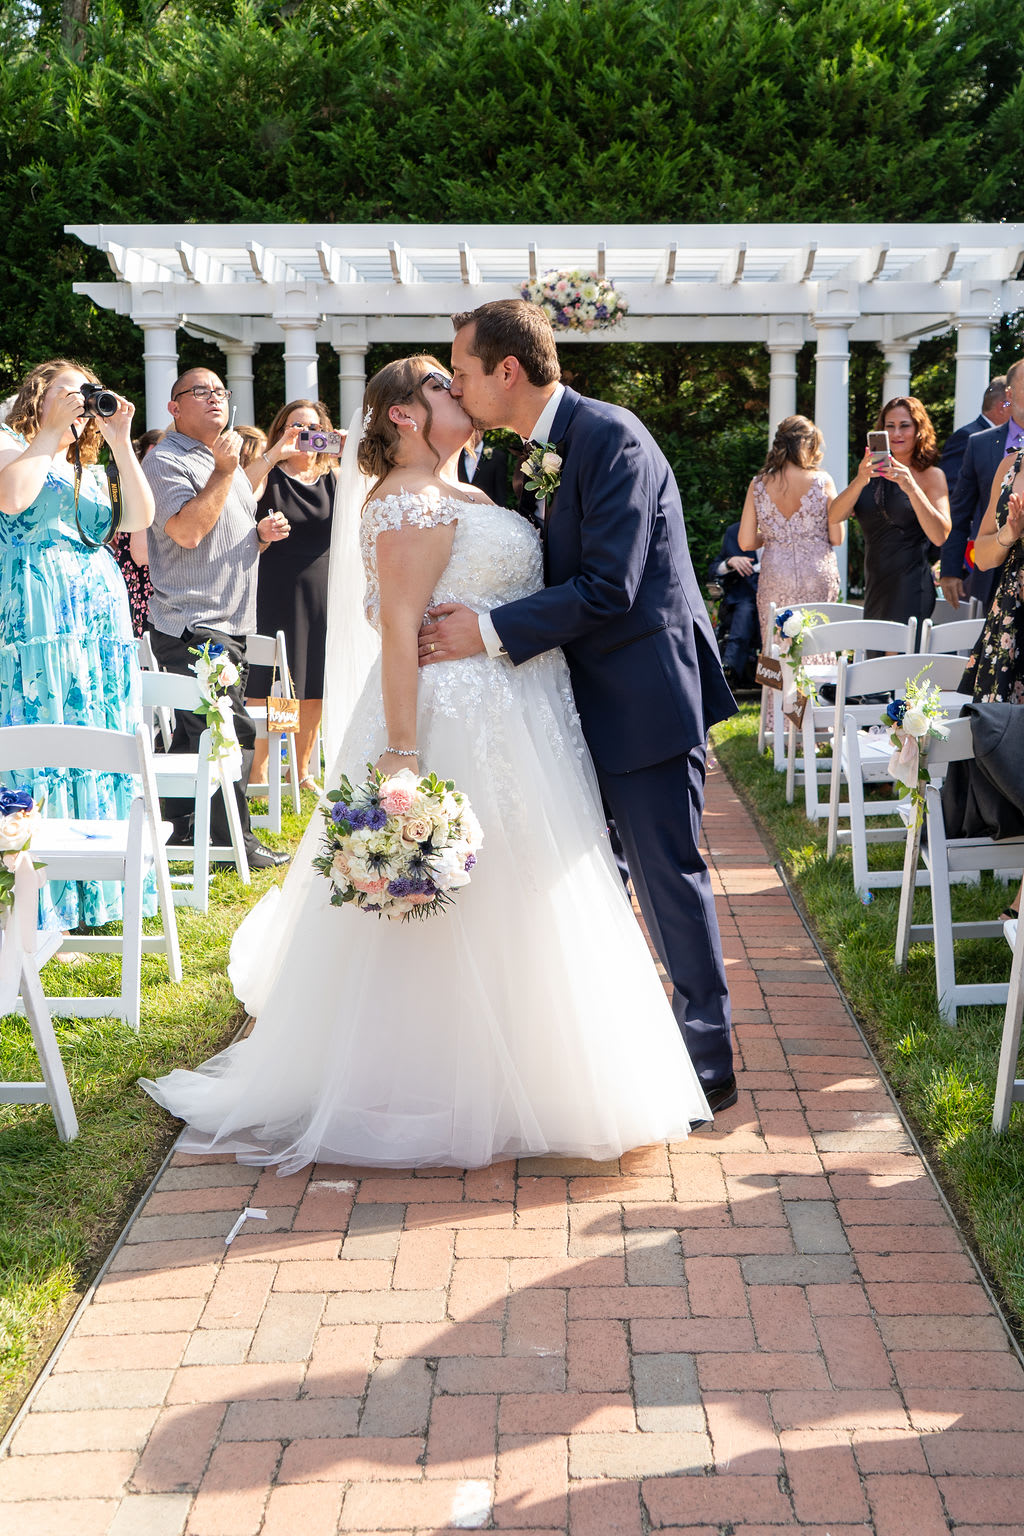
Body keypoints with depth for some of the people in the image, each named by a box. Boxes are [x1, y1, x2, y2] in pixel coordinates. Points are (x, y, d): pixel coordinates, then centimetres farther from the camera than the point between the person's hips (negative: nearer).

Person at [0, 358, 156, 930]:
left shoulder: (92, 472, 24)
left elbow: (141, 517, 7)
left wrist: (121, 441, 2)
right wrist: (51, 431, -6)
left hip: (101, 615, 6)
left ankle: (97, 893, 9)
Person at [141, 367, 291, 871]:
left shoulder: (225, 461, 22)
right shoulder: (167, 460, -7)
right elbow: (188, 531, -21)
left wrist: (264, 533, 7)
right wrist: (223, 471, -18)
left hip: (228, 623, 9)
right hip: (193, 625, -9)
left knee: (195, 731, 13)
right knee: (229, 732, -12)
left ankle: (179, 828, 21)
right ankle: (235, 840, -5)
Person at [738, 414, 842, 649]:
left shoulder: (758, 485, 1)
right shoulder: (822, 481, -4)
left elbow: (746, 542, 0)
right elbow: (837, 538, -1)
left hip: (775, 581, 1)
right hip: (818, 580, -1)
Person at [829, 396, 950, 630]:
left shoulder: (932, 475, 0)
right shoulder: (872, 474, 12)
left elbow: (940, 536, -14)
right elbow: (834, 517, -2)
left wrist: (912, 489, -23)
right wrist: (860, 481, -19)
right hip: (875, 589, 5)